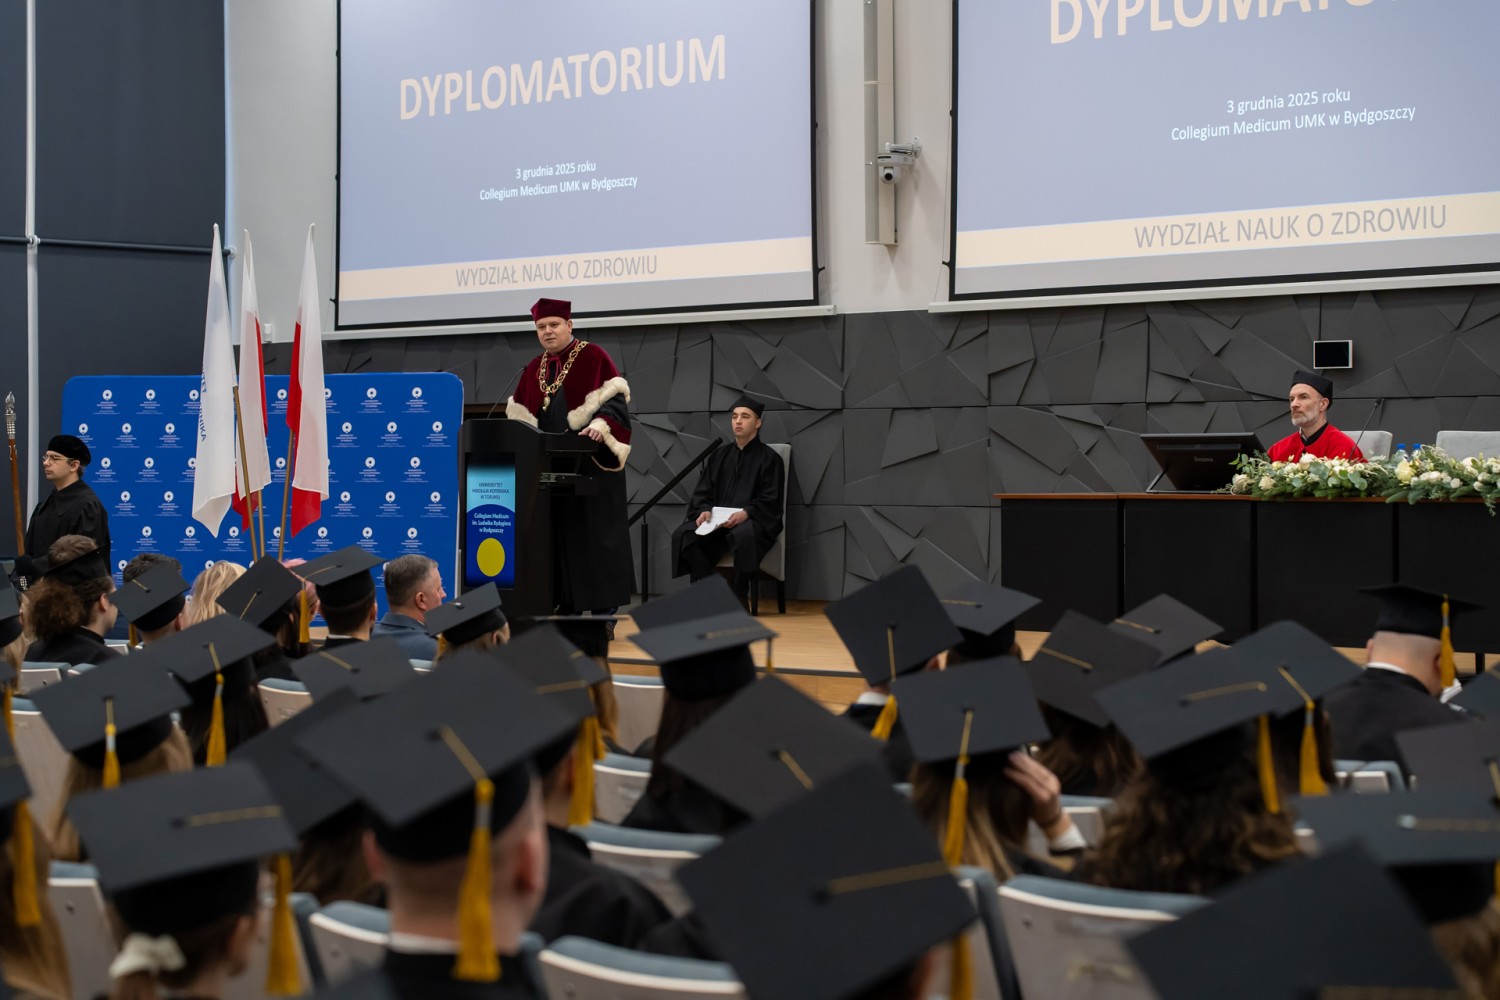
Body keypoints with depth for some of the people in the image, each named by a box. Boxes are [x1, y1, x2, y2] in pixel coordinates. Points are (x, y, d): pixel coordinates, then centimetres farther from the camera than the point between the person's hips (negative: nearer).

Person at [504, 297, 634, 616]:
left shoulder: (593, 357, -1)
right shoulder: (533, 369, 17)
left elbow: (615, 399, -12)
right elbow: (518, 419, 15)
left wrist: (600, 425, -29)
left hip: (590, 461, -5)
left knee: (593, 533, -6)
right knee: (558, 535, 3)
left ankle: (604, 609, -3)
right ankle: (566, 606, 7)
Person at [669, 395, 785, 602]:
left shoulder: (769, 458, 3)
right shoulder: (719, 457, 18)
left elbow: (770, 502, -5)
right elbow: (702, 492, 13)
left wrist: (746, 513, -24)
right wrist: (704, 510, -10)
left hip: (754, 522, -5)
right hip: (717, 521, 5)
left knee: (743, 535, -41)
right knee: (682, 535, -24)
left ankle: (739, 599, -27)